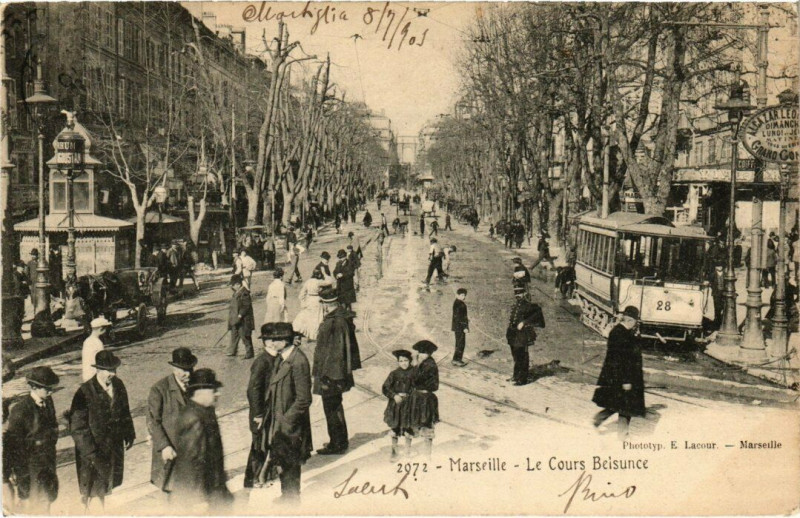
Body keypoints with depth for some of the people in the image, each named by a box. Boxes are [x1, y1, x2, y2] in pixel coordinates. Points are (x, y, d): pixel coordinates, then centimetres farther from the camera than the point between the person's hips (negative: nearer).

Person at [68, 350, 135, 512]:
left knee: (105, 488, 21)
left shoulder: (118, 385, -4)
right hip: (93, 450, -5)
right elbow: (77, 427, -19)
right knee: (91, 493, 10)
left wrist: (129, 435, 13)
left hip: (115, 446, 5)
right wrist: (92, 453, -20)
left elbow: (125, 411, 12)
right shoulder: (85, 392, -22)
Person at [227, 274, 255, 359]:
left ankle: (249, 353, 7)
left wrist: (240, 315, -23)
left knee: (245, 336, -3)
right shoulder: (236, 292, 11)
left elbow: (246, 306, -22)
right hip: (235, 318, 10)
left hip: (243, 319, -10)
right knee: (234, 334, 17)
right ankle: (232, 351, 28)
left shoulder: (244, 293, -19)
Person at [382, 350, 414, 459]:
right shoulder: (394, 374, -6)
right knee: (395, 427, 7)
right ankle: (394, 449, 21)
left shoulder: (413, 373, -5)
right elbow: (385, 388, -5)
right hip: (395, 404, 0)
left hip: (409, 403, 0)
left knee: (408, 427, 8)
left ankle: (408, 449, 27)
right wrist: (394, 396, -17)